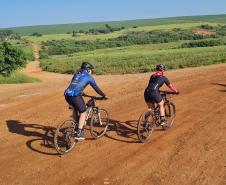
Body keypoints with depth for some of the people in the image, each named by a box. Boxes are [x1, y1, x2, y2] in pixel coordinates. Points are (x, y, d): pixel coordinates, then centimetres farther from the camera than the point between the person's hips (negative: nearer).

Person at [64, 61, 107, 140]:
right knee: (83, 112, 10)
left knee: (75, 108, 32)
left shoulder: (76, 74, 27)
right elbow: (96, 88, 13)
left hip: (67, 94, 7)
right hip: (75, 95, -7)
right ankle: (79, 133, 5)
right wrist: (104, 96, 24)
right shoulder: (88, 77, 9)